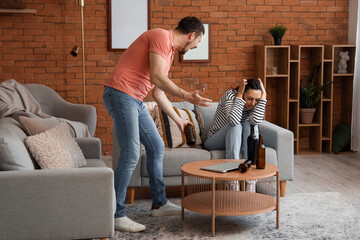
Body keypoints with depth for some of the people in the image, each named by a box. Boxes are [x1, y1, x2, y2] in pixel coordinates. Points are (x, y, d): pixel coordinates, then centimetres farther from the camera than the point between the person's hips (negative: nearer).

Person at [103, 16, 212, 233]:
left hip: (135, 100, 10)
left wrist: (179, 121, 28)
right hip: (120, 93, -10)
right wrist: (187, 96, -20)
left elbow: (158, 93, 24)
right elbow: (156, 77, -21)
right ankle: (116, 215, -7)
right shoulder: (161, 36, -10)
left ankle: (159, 204, 24)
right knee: (131, 154, -14)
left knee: (156, 147, 13)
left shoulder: (170, 51, 20)